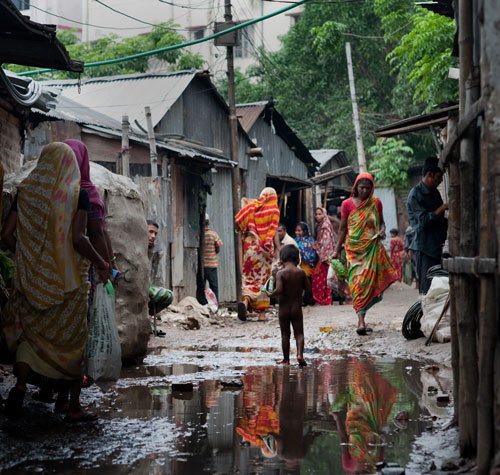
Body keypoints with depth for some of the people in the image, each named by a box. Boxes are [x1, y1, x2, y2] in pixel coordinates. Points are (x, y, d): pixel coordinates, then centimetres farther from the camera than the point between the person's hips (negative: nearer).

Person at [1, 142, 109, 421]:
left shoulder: (26, 192, 2)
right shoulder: (77, 194, -8)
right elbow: (77, 239, -18)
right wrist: (101, 265, -4)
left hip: (33, 277, 3)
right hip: (70, 278, -2)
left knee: (31, 331, 15)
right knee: (74, 338, 8)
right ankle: (74, 407, 13)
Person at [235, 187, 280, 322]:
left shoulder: (252, 207, 8)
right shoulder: (274, 210, -1)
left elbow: (238, 220, -1)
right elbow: (274, 233, -7)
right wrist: (280, 251, -5)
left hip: (250, 246, 2)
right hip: (265, 249, -2)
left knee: (248, 276, 7)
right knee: (263, 278, 4)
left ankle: (245, 300, -23)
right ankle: (262, 313, 5)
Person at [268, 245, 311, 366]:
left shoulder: (280, 273, -10)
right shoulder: (301, 272, -3)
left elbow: (279, 290, -20)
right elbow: (308, 288, 2)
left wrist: (270, 294, -2)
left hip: (284, 308, -1)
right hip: (297, 307, 1)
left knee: (285, 334, 8)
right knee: (299, 333, 6)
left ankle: (286, 359, 13)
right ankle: (300, 354, -16)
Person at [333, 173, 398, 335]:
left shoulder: (376, 203, 8)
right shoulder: (347, 204, 3)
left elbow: (381, 221, 19)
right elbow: (343, 229, 7)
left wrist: (382, 231, -5)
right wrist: (337, 250, 6)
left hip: (372, 247, 2)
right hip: (354, 248, -2)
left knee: (369, 281, -4)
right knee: (358, 282, -9)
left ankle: (361, 320, 8)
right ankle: (361, 321, -12)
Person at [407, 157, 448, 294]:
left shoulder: (434, 193, 17)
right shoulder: (415, 194, -9)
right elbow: (424, 220, -18)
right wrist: (444, 207, -16)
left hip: (437, 246, 8)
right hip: (424, 248, -8)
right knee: (427, 289, -9)